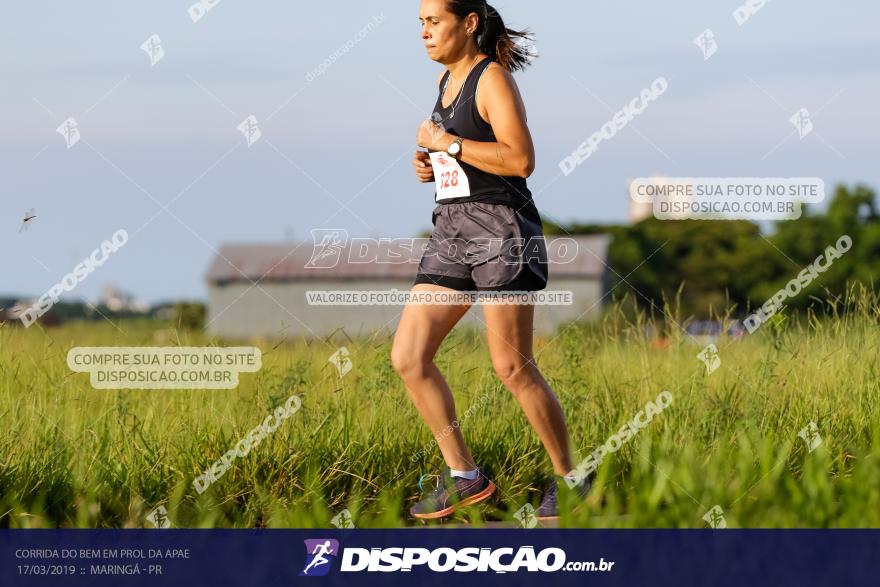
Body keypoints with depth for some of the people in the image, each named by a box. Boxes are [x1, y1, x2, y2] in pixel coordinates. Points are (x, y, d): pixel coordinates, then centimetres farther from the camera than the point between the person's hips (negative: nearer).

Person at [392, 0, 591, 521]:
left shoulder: (493, 77, -9)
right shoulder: (447, 78, 17)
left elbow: (521, 160, -20)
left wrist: (446, 142, -16)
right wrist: (430, 165, 10)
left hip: (501, 228, -9)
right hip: (451, 230, 9)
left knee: (513, 368, -7)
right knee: (409, 357, -1)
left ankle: (568, 479, 9)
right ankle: (464, 476, 8)